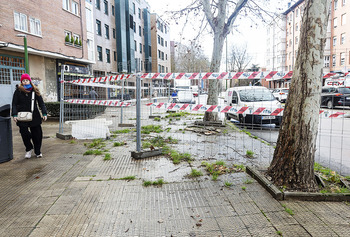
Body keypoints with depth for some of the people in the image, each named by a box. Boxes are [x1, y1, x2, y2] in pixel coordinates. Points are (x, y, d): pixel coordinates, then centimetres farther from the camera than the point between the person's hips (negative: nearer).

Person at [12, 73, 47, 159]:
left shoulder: (35, 91, 5)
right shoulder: (18, 91, 2)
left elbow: (41, 103, 5)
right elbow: (14, 104, 2)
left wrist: (44, 113, -4)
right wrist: (14, 115, -11)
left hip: (34, 116, 1)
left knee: (37, 134, 3)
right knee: (24, 134, -4)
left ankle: (38, 151, 20)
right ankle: (29, 149, 21)